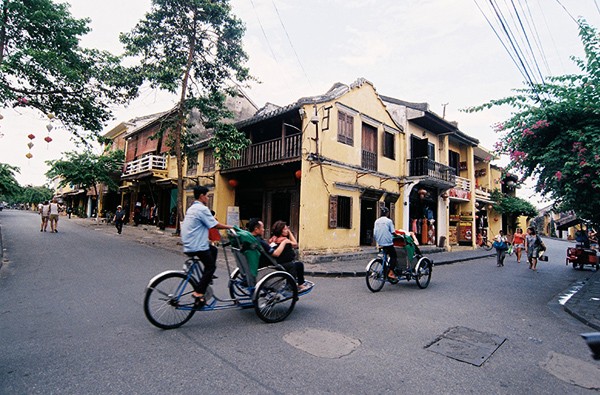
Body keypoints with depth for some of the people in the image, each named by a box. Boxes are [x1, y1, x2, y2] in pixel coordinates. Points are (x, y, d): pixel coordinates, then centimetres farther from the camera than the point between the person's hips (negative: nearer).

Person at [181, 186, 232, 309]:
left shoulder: (192, 208, 17)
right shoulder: (202, 209, -14)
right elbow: (215, 225, -15)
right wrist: (229, 227, -1)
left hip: (188, 244, 10)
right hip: (197, 246, -9)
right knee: (211, 266, -1)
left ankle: (207, 278, 21)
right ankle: (198, 293, -7)